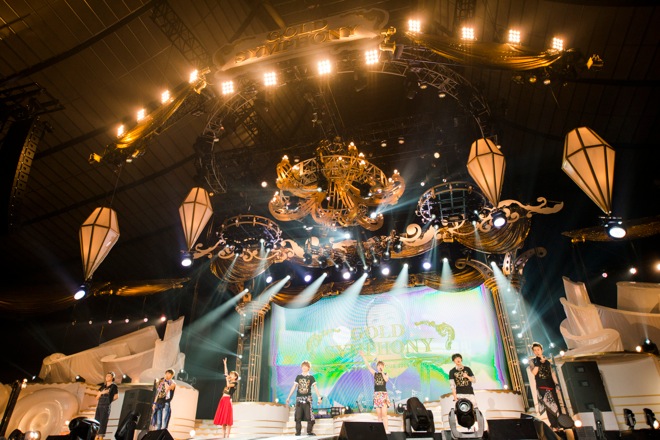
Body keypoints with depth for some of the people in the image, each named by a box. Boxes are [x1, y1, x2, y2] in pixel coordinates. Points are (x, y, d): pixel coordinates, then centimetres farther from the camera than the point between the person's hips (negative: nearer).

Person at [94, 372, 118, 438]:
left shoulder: (114, 386, 1)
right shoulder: (103, 386, 15)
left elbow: (116, 396, 3)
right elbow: (97, 397, 12)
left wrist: (109, 401, 8)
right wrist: (101, 392, -6)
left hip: (106, 406, -6)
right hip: (99, 405, 6)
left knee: (103, 422, -7)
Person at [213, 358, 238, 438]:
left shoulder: (235, 383, -2)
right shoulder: (229, 381, 18)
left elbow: (228, 385, -20)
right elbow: (226, 373, 22)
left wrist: (227, 379, -8)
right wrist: (225, 364, 21)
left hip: (228, 400, -8)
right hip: (223, 399, 8)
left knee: (227, 419, -10)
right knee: (222, 418, 6)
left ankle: (227, 436, -9)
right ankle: (223, 435, 9)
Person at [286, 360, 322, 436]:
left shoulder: (311, 377, 4)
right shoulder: (298, 377, 8)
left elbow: (315, 387, -2)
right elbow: (294, 387, 9)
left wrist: (319, 397, -13)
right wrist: (288, 397, 7)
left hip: (307, 399, -1)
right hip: (299, 398, 2)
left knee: (309, 416, -6)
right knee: (298, 416, 1)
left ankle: (309, 431, 2)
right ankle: (298, 431, 8)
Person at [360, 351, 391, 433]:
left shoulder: (385, 374, 6)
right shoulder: (375, 373, 10)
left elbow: (386, 379, -17)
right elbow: (368, 365, 4)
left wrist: (382, 371, -14)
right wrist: (363, 356, -2)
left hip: (384, 394, -2)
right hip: (376, 395, 2)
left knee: (384, 414, -9)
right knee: (379, 415, 4)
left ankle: (386, 430, -7)